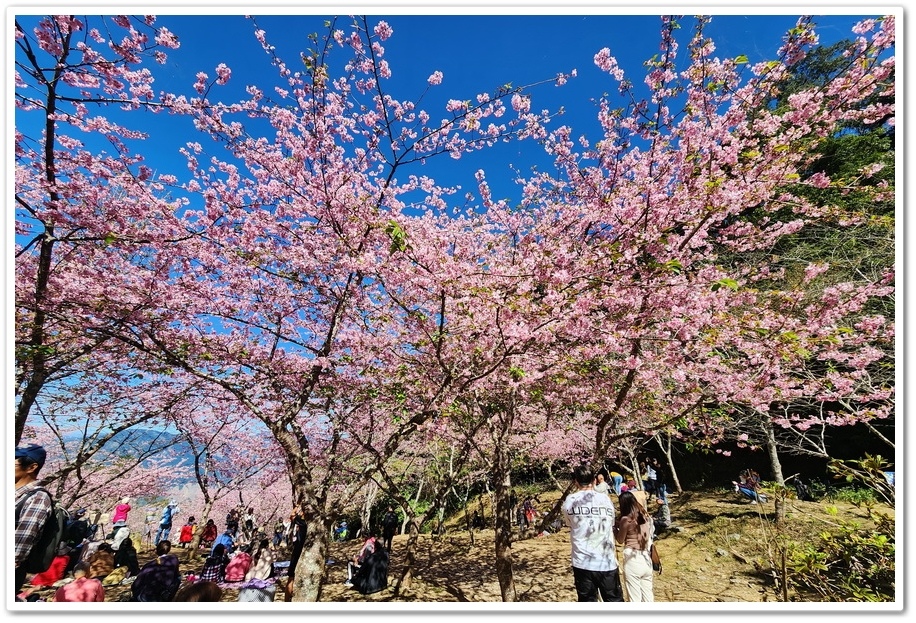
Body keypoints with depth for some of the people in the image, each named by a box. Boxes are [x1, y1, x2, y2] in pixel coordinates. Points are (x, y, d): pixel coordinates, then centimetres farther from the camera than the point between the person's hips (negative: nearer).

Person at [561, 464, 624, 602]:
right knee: (614, 600, 14)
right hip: (606, 562, 0)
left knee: (587, 601, 11)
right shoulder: (605, 498, -2)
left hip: (582, 562, 0)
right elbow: (611, 525, 9)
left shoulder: (570, 501, -3)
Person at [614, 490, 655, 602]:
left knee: (635, 597, 4)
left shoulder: (626, 519, -13)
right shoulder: (646, 516, 4)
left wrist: (615, 527, 11)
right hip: (646, 559, 6)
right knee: (648, 595, 17)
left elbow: (620, 540, -3)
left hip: (633, 559, -6)